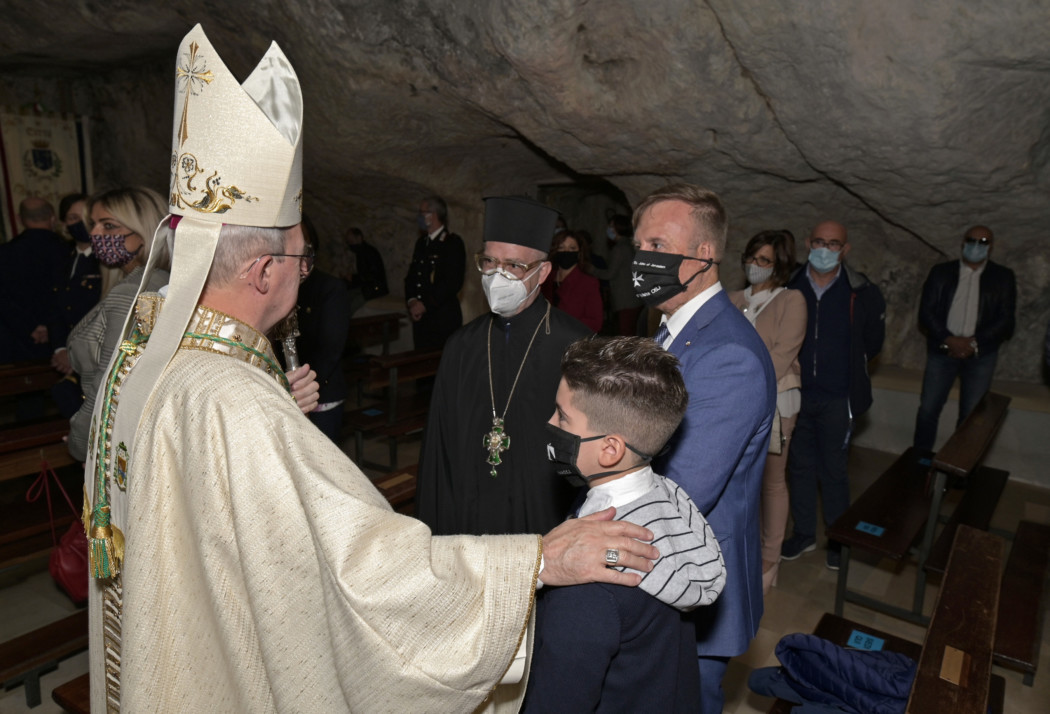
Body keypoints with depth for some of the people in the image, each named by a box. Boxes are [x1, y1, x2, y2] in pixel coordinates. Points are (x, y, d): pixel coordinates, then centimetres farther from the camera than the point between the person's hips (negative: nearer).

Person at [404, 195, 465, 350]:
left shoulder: (453, 242, -7)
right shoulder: (422, 242, 16)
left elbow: (453, 282, -15)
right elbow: (411, 276, 18)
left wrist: (425, 305, -13)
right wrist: (412, 301, -1)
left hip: (444, 318, -7)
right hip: (420, 318, 7)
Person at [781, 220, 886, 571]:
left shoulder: (862, 293, -9)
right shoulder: (790, 287, -5)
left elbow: (872, 342, 6)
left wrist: (847, 370, 9)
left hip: (836, 399, -2)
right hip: (796, 394, 2)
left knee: (834, 470, 9)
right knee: (800, 466, 14)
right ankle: (804, 533, 31)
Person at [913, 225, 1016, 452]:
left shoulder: (1003, 277, 5)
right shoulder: (941, 272, 4)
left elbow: (1005, 320, -1)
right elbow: (926, 312, -3)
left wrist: (974, 342, -15)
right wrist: (948, 340, -16)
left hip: (981, 355, 0)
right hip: (942, 350, 0)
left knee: (971, 415, 4)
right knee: (928, 408, 1)